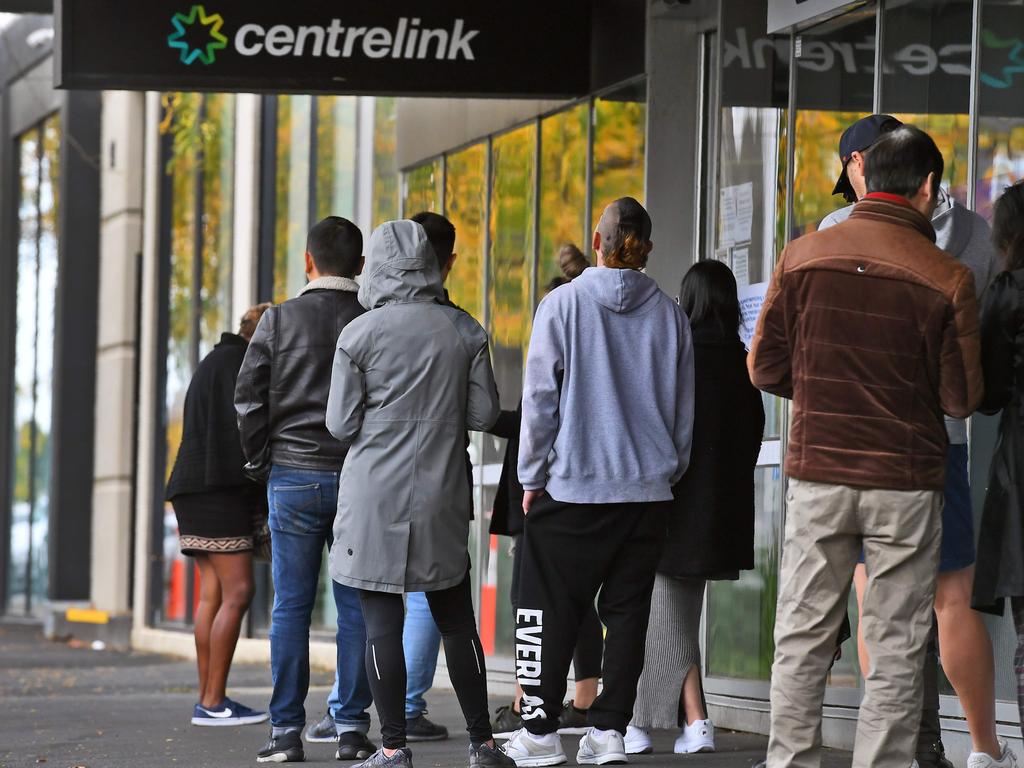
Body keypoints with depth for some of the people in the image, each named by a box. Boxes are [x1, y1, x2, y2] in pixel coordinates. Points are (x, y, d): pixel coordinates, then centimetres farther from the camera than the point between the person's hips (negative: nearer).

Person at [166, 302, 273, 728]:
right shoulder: (237, 363, -6)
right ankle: (213, 703, -14)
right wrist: (266, 501, -11)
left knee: (213, 594, 6)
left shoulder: (214, 363, 24)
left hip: (195, 490, 10)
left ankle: (208, 700, 3)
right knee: (237, 592, -11)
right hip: (219, 491, -10)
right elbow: (245, 435, -14)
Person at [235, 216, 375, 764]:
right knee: (355, 605, 5)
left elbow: (248, 399, -1)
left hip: (292, 477, 0)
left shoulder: (279, 320, -1)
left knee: (291, 605, 3)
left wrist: (263, 462, 9)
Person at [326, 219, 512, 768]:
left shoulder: (359, 335, -7)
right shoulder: (464, 331, 2)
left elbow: (341, 425, -4)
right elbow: (483, 414, 4)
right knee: (456, 620, 11)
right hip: (441, 496, 3)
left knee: (381, 621, 0)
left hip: (375, 495, -3)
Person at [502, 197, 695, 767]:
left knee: (551, 612, 3)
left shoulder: (564, 304, -5)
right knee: (628, 612, 7)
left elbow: (540, 398, -5)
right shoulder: (670, 315, 4)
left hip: (572, 486, -3)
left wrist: (532, 477, 3)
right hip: (649, 488, 3)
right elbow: (685, 410, 10)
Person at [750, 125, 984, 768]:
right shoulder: (948, 279, -11)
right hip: (906, 482, -2)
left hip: (817, 476, 2)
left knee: (803, 640, 10)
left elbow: (766, 370, 0)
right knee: (896, 653, 6)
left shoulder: (803, 257, -5)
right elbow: (962, 399, -6)